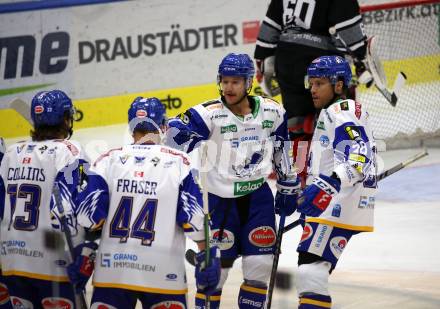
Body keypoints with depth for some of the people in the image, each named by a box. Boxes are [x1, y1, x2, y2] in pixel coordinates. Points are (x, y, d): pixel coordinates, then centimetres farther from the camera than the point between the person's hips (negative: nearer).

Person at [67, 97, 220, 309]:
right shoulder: (179, 163, -1)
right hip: (162, 275, -2)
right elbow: (194, 218, -5)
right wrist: (208, 258, 3)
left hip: (111, 270, 2)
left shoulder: (109, 160, 4)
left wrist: (81, 259, 7)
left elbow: (89, 216, 0)